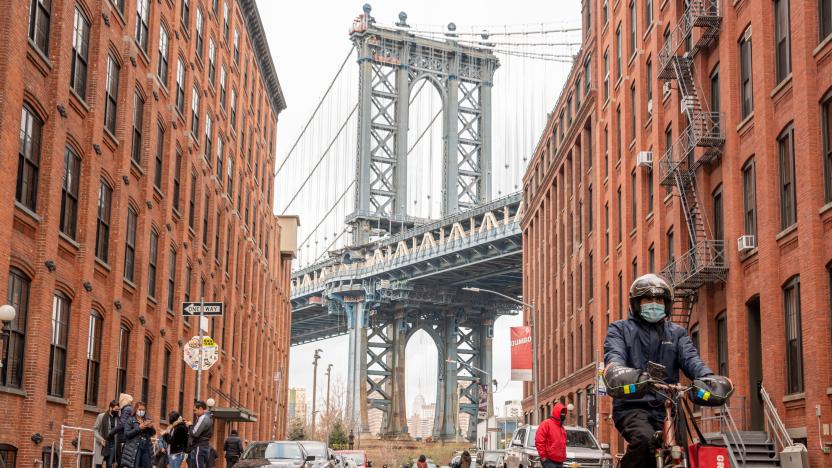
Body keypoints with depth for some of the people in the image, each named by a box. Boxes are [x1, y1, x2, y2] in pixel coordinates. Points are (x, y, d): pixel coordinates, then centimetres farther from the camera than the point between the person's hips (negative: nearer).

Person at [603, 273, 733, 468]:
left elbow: (690, 359, 1)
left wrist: (707, 377, -23)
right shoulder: (620, 329, 11)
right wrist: (618, 374, -35)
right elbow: (613, 356, -9)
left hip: (666, 408, 4)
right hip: (632, 406, -3)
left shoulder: (677, 333, 20)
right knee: (644, 439, -33)